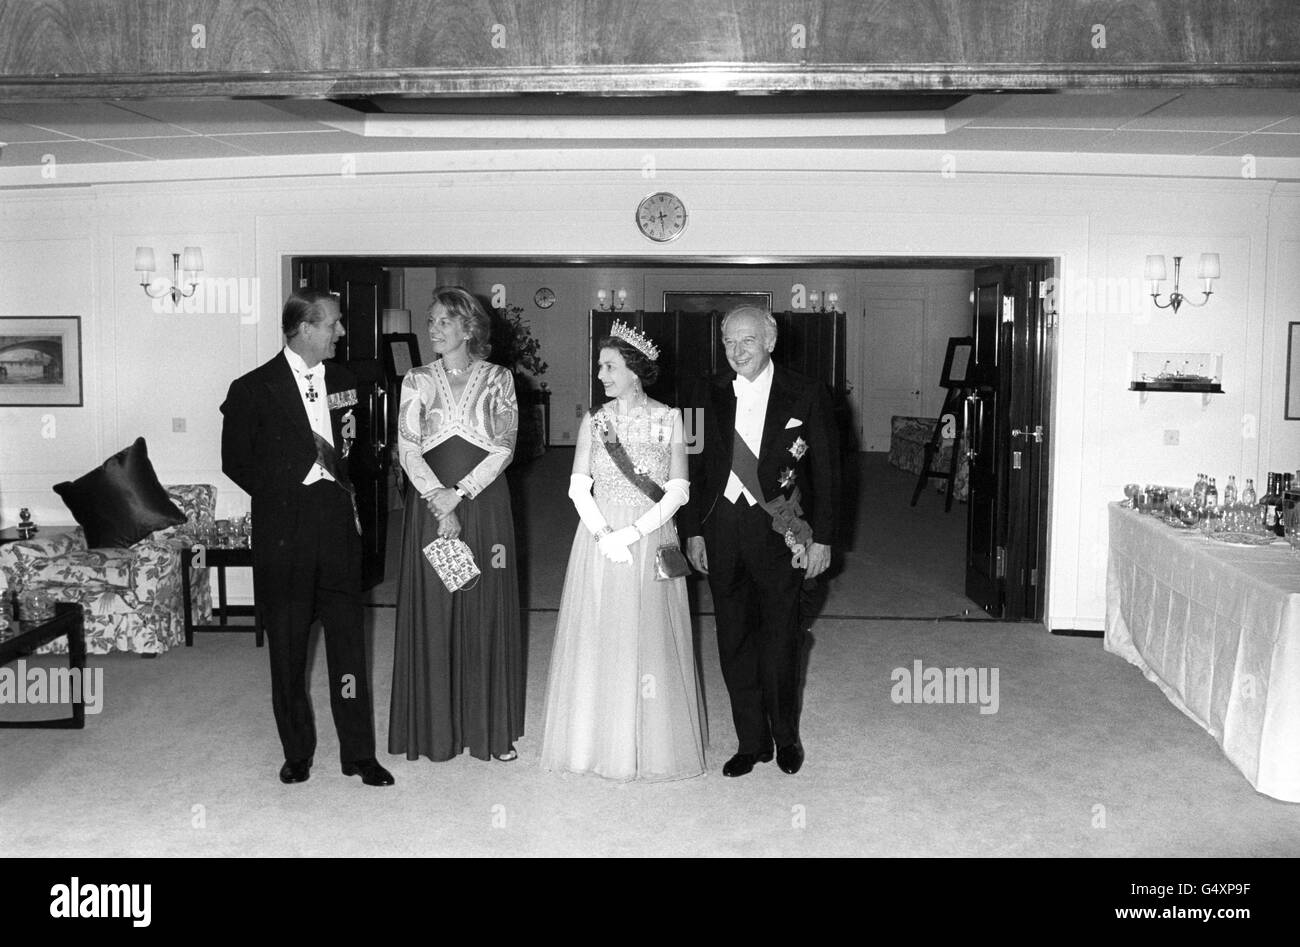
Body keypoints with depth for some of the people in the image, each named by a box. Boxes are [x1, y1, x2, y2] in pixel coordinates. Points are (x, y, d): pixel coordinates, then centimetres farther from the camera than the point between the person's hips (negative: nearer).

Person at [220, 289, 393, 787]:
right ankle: (297, 752, 21)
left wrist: (344, 491, 7)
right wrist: (285, 495, -2)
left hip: (338, 525, 3)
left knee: (348, 638, 3)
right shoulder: (253, 389, -3)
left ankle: (359, 753, 12)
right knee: (287, 646, 7)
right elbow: (236, 461, 2)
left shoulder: (343, 381, 10)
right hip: (283, 532, -3)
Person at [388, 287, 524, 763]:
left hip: (485, 503, 0)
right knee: (432, 612, 2)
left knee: (487, 611, 3)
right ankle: (436, 730, 12)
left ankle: (490, 729, 13)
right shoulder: (417, 381, 7)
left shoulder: (497, 379, 4)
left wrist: (460, 492, -13)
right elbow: (407, 449, -1)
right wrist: (439, 502, -13)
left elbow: (504, 447, -3)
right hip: (431, 503, 1)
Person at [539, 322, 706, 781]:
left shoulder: (669, 419, 0)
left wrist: (630, 532, -14)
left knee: (648, 638, 1)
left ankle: (650, 747, 13)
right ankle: (597, 742, 16)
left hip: (651, 539, -2)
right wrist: (603, 534, -15)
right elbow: (578, 485, 0)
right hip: (599, 536, 2)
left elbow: (678, 491, -6)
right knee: (597, 637, 4)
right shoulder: (594, 420, 6)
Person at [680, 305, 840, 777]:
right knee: (734, 641, 8)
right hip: (722, 529, 3)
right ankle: (751, 741, 22)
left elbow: (826, 470, -1)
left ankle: (786, 736, 27)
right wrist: (693, 532, 7)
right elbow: (696, 469, 12)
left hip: (779, 531, -3)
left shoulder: (806, 395, -2)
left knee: (780, 640, 5)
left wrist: (822, 539, -5)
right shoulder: (710, 398, 7)